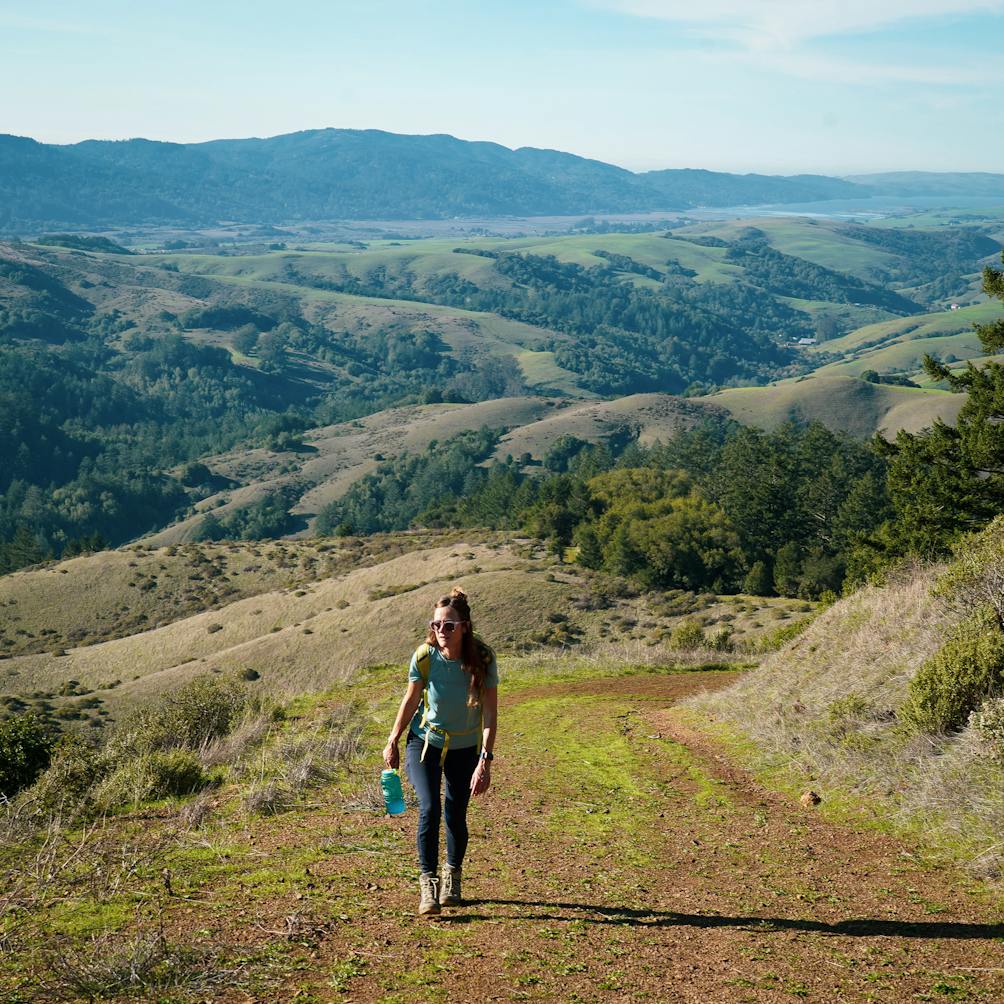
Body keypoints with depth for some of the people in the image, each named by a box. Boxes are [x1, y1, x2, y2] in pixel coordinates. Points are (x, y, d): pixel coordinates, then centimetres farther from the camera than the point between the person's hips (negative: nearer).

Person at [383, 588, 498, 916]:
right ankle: (427, 883, -5)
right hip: (425, 741, 0)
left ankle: (452, 877, 31)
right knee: (429, 809, -16)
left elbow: (490, 714, -21)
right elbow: (410, 701, -5)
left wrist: (485, 761, -29)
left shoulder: (483, 659, -23)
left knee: (455, 816, 5)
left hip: (465, 748, 0)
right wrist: (392, 743, 3)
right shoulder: (424, 657, -21)